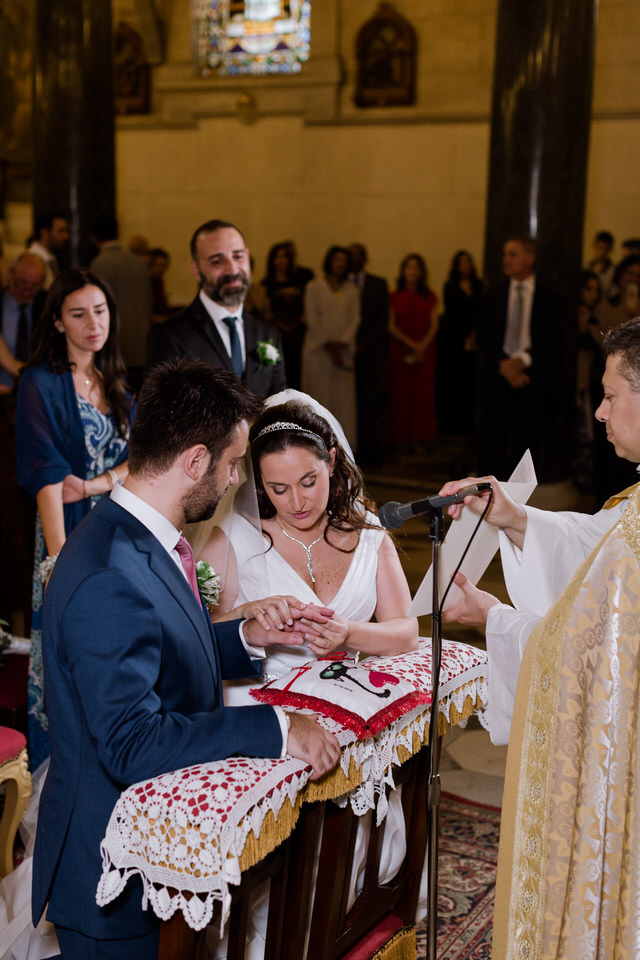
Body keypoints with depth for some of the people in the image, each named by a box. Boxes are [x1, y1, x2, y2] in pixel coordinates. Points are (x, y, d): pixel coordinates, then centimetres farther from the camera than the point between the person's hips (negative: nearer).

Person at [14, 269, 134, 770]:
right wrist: (61, 559, -25)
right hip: (69, 532, -5)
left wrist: (95, 484, -15)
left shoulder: (114, 383, 12)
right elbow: (46, 479, -17)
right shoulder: (41, 384, -8)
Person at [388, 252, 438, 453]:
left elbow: (434, 324, 4)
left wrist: (423, 345, -11)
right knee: (401, 392, -3)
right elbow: (391, 326, 0)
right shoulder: (395, 296, 5)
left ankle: (419, 439, 0)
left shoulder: (428, 296, 8)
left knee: (423, 391, -4)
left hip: (425, 348, 1)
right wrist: (411, 344, -10)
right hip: (400, 348, -1)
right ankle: (401, 439, 2)